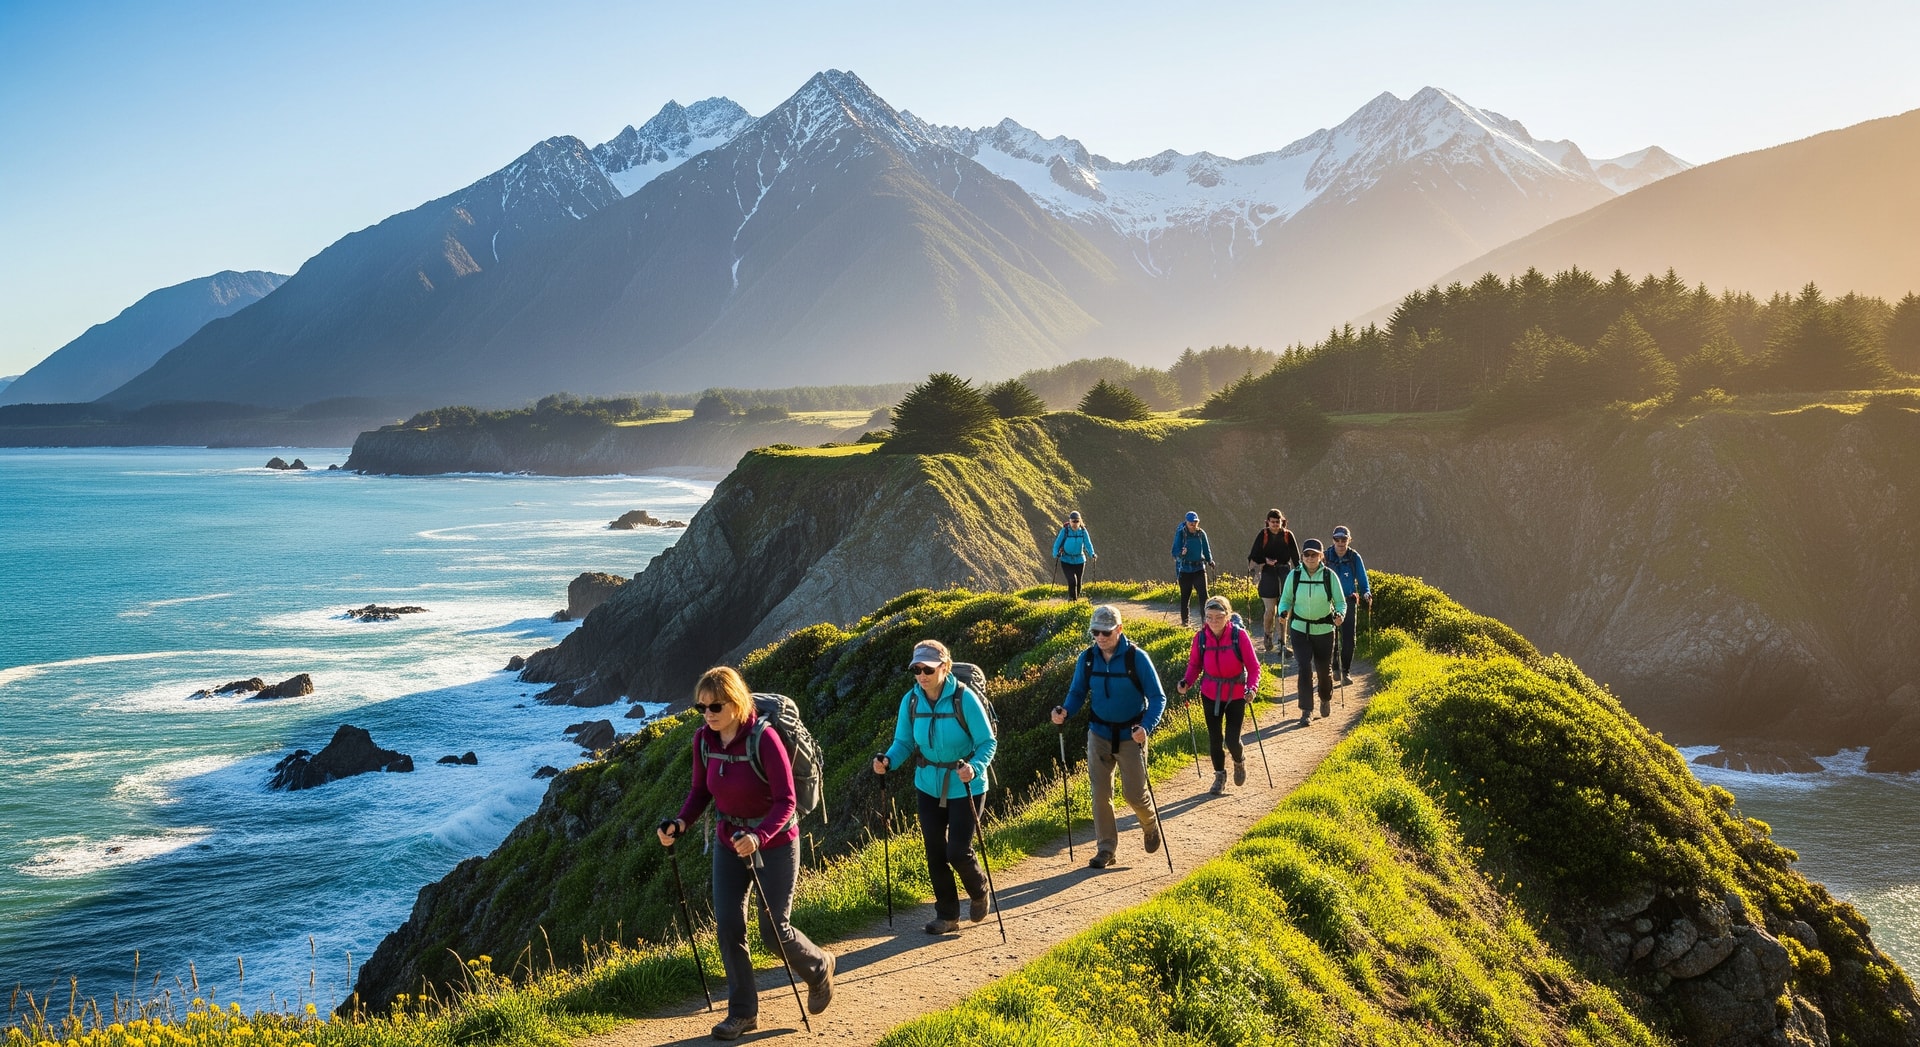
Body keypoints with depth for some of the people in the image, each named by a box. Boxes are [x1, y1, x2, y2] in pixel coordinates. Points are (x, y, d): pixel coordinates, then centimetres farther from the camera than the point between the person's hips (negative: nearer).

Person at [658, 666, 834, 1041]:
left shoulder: (764, 738, -26)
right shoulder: (703, 739, -8)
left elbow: (785, 801, -26)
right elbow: (700, 791, 3)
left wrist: (759, 837, -41)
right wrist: (681, 822, -16)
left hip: (774, 842, -5)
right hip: (729, 841, 5)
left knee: (774, 931, -1)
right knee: (727, 926, 0)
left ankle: (819, 967, 30)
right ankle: (743, 1012, 15)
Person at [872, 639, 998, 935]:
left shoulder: (964, 698, -21)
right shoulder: (911, 701, -8)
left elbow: (987, 742, -16)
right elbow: (904, 742, 0)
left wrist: (974, 768, -34)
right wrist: (888, 760, -21)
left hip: (964, 788, -4)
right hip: (929, 786, 4)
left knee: (958, 851, -6)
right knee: (935, 852, 7)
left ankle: (979, 893, 26)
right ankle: (947, 915, 24)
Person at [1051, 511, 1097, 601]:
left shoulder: (1083, 531, -4)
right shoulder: (1065, 531, -9)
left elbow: (1088, 544, -7)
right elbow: (1057, 544, -7)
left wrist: (1092, 554, -25)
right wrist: (1056, 554, -23)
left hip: (1079, 561, 3)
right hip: (1066, 561, -3)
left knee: (1078, 583, 11)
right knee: (1072, 581, -19)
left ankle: (1076, 599, 30)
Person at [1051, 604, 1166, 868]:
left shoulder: (1136, 658, -16)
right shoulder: (1087, 658, -5)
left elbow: (1157, 697, -13)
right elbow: (1077, 692, 3)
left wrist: (1147, 727, -30)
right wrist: (1065, 711, -19)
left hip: (1130, 735, -3)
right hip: (1099, 734, 3)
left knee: (1134, 793, 2)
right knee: (1100, 793, 3)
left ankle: (1150, 826, 34)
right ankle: (1106, 848, 15)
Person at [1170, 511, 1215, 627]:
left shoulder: (1201, 534, 3)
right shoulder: (1180, 534, -5)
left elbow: (1206, 550, 15)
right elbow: (1175, 551, -7)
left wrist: (1210, 561, 4)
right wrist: (1181, 553, -27)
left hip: (1199, 568, 2)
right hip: (1184, 569, -2)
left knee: (1203, 593, -10)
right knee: (1185, 595, 8)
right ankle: (1184, 620, 21)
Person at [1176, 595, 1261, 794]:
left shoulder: (1239, 635, -19)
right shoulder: (1201, 637, -12)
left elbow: (1253, 666, -13)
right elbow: (1195, 664, 0)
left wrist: (1252, 687, -29)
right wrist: (1187, 682, -19)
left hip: (1236, 694, -2)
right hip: (1210, 694, 2)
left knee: (1232, 740, -4)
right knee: (1214, 738, 9)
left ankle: (1239, 762, 32)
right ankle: (1220, 776, 33)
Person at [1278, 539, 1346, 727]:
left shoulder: (1329, 576, -8)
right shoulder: (1294, 576, -6)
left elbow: (1341, 602, -1)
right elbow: (1285, 600, 4)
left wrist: (1340, 614, -22)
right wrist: (1283, 612, -17)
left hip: (1324, 630, 0)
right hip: (1300, 629, 0)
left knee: (1324, 669, 10)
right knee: (1304, 668, -12)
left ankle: (1326, 700, 41)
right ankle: (1306, 711, -2)